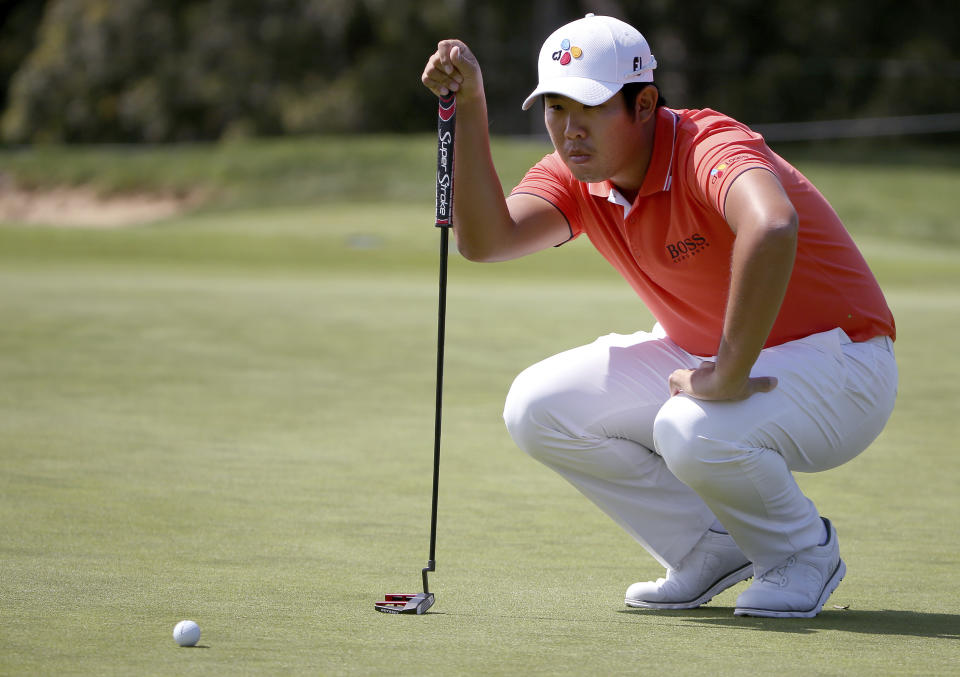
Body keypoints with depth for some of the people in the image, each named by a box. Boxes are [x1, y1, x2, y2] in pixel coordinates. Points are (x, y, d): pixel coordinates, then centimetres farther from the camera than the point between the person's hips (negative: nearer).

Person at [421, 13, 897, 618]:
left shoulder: (708, 149, -28)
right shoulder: (576, 179, -4)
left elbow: (771, 228, -51)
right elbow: (485, 239, -19)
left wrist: (727, 377, -44)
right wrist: (469, 109, -26)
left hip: (834, 364, -8)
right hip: (700, 357, 8)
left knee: (692, 432, -37)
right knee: (538, 408, -8)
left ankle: (805, 552, -5)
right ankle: (712, 549, 6)